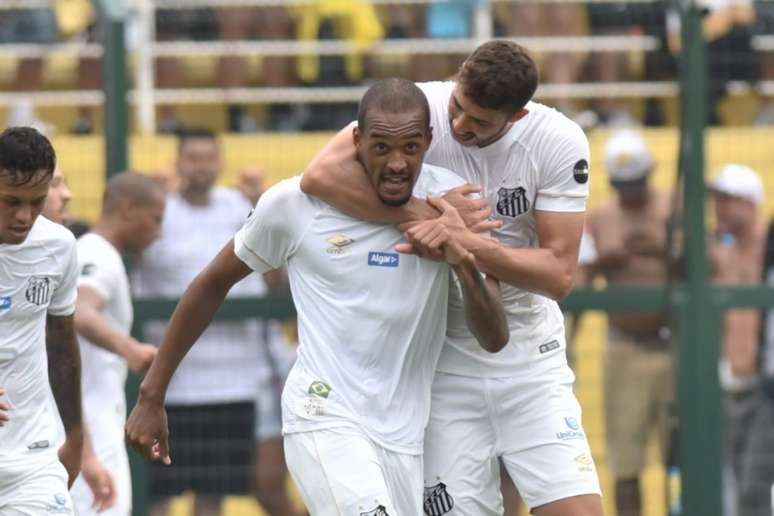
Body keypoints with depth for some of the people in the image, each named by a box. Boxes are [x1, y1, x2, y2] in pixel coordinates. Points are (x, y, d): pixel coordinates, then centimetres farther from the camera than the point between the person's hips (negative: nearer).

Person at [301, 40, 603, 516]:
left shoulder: (560, 142, -11)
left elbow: (559, 273, -13)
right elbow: (321, 175, -28)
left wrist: (467, 244, -28)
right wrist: (431, 217, -28)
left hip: (531, 356, 1)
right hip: (445, 362, -1)